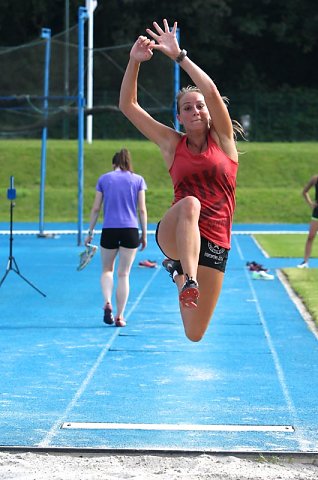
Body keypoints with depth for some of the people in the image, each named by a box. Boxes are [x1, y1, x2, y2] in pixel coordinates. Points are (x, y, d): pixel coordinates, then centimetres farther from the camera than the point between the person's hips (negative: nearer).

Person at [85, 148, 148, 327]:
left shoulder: (104, 179, 7)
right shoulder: (138, 180, 6)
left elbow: (96, 208, 6)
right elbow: (142, 209, 3)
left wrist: (90, 232, 12)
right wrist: (144, 234, 8)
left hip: (109, 230, 0)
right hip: (131, 230, 0)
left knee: (107, 270, 17)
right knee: (124, 274, 6)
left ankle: (107, 302, -8)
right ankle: (120, 316, 5)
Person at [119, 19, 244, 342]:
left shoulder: (222, 139, 5)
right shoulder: (173, 145, 8)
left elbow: (212, 91, -11)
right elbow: (128, 105, 5)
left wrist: (179, 55, -14)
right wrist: (134, 62, -7)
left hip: (215, 243, 1)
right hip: (174, 234, -1)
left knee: (194, 334, 3)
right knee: (189, 203, -38)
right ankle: (187, 279, -45)